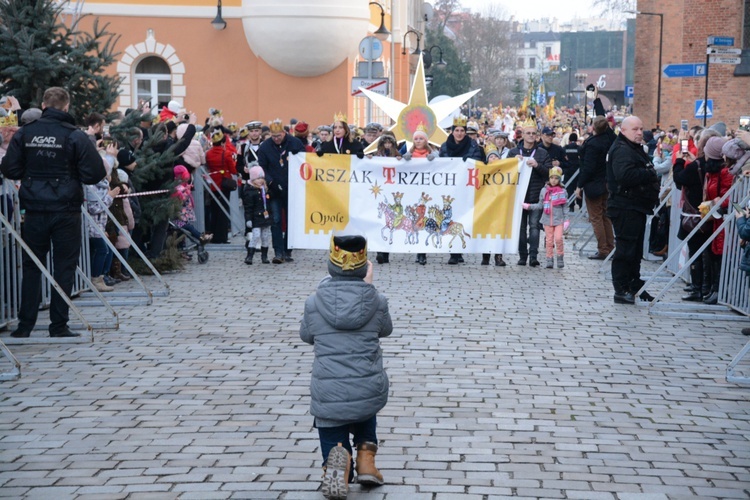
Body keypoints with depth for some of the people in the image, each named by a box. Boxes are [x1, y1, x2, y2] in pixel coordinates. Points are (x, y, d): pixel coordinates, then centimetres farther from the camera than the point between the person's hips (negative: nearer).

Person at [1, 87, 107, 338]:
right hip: (66, 211, -3)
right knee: (64, 268, 5)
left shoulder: (24, 133, 0)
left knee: (31, 267, 12)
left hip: (34, 211, 3)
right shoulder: (76, 136, -8)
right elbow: (95, 174, -11)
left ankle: (25, 325, 12)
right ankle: (59, 326, 6)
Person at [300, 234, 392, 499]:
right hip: (370, 390, 2)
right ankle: (366, 460, 14)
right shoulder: (377, 300, -3)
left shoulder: (314, 302, -3)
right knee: (365, 414, 37)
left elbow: (306, 336, 15)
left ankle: (341, 461, -19)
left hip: (328, 394, -2)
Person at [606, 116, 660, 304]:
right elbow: (625, 175, -29)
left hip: (636, 207, 11)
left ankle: (634, 286, 24)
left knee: (635, 250, 16)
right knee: (625, 248, -7)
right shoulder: (622, 150, -15)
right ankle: (621, 290, -2)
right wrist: (649, 174, -19)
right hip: (625, 208, -11)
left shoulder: (636, 149, 20)